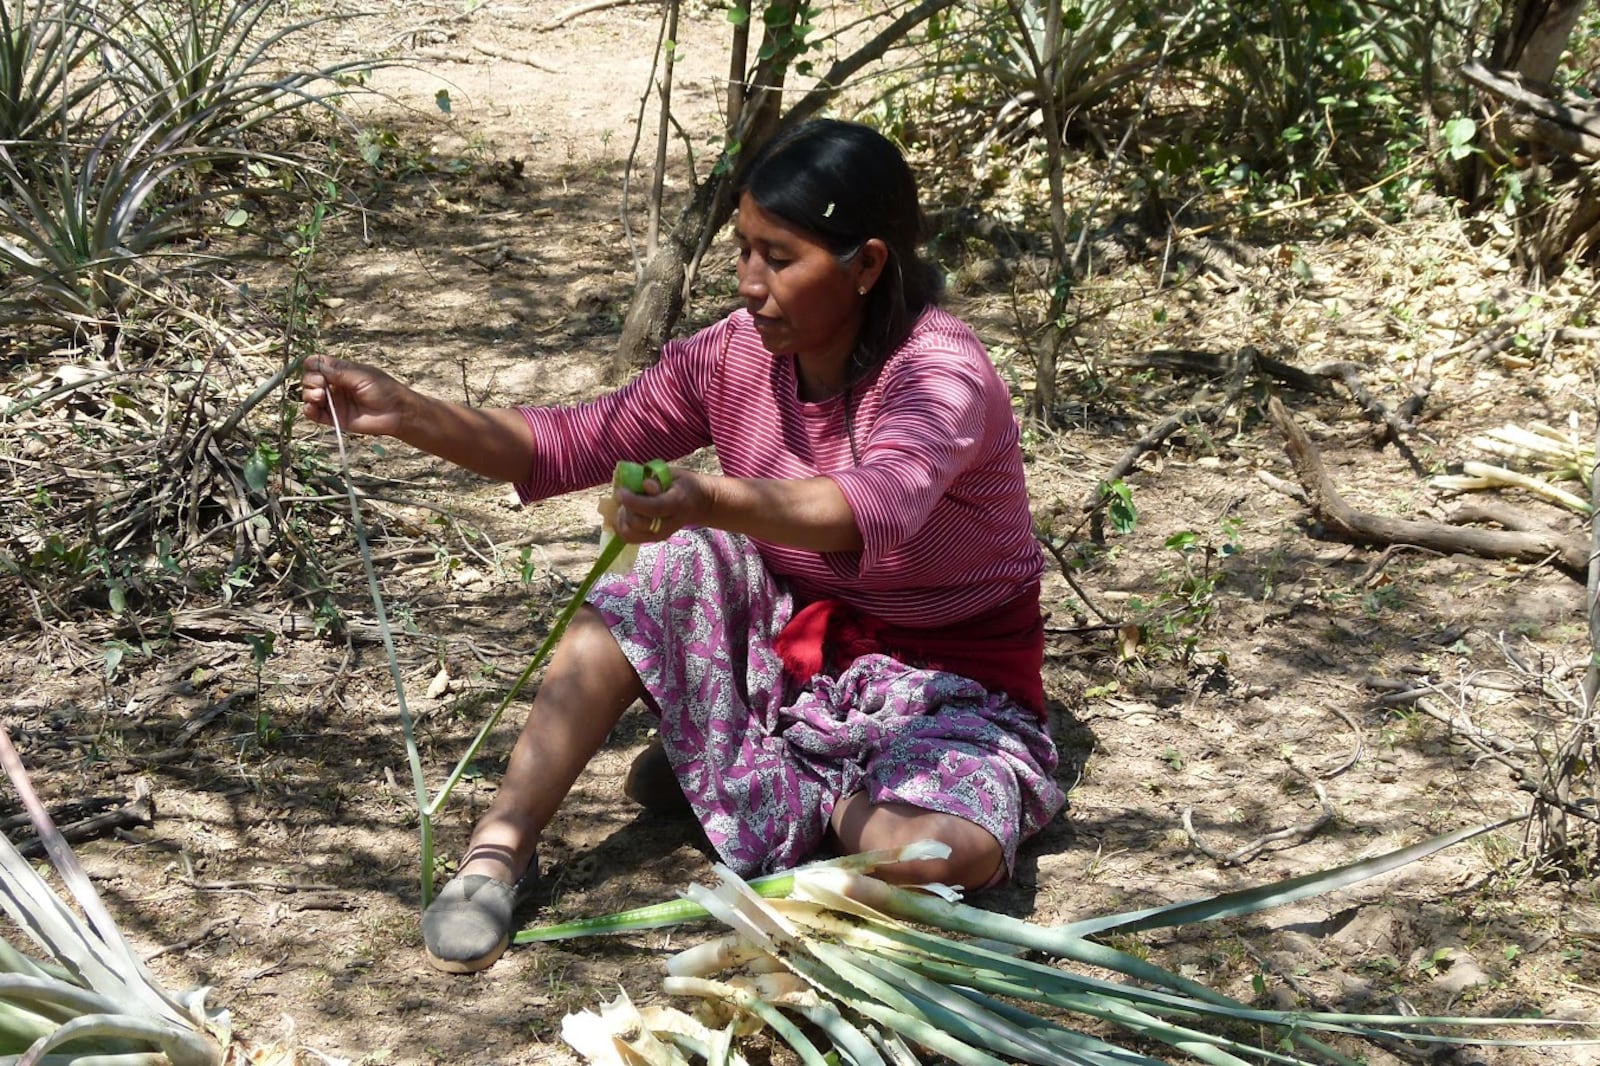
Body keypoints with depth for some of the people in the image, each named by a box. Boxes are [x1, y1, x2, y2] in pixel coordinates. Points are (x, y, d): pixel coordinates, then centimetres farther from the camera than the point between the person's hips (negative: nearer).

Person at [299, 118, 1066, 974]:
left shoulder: (943, 377, -26)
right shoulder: (735, 356, -7)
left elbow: (879, 504, -47)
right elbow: (572, 445, -5)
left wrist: (712, 500, -64)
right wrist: (404, 414, -17)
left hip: (950, 680, -5)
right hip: (793, 638, 5)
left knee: (940, 854, -36)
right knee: (673, 572, -24)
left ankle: (792, 788, -3)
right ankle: (499, 849, -18)